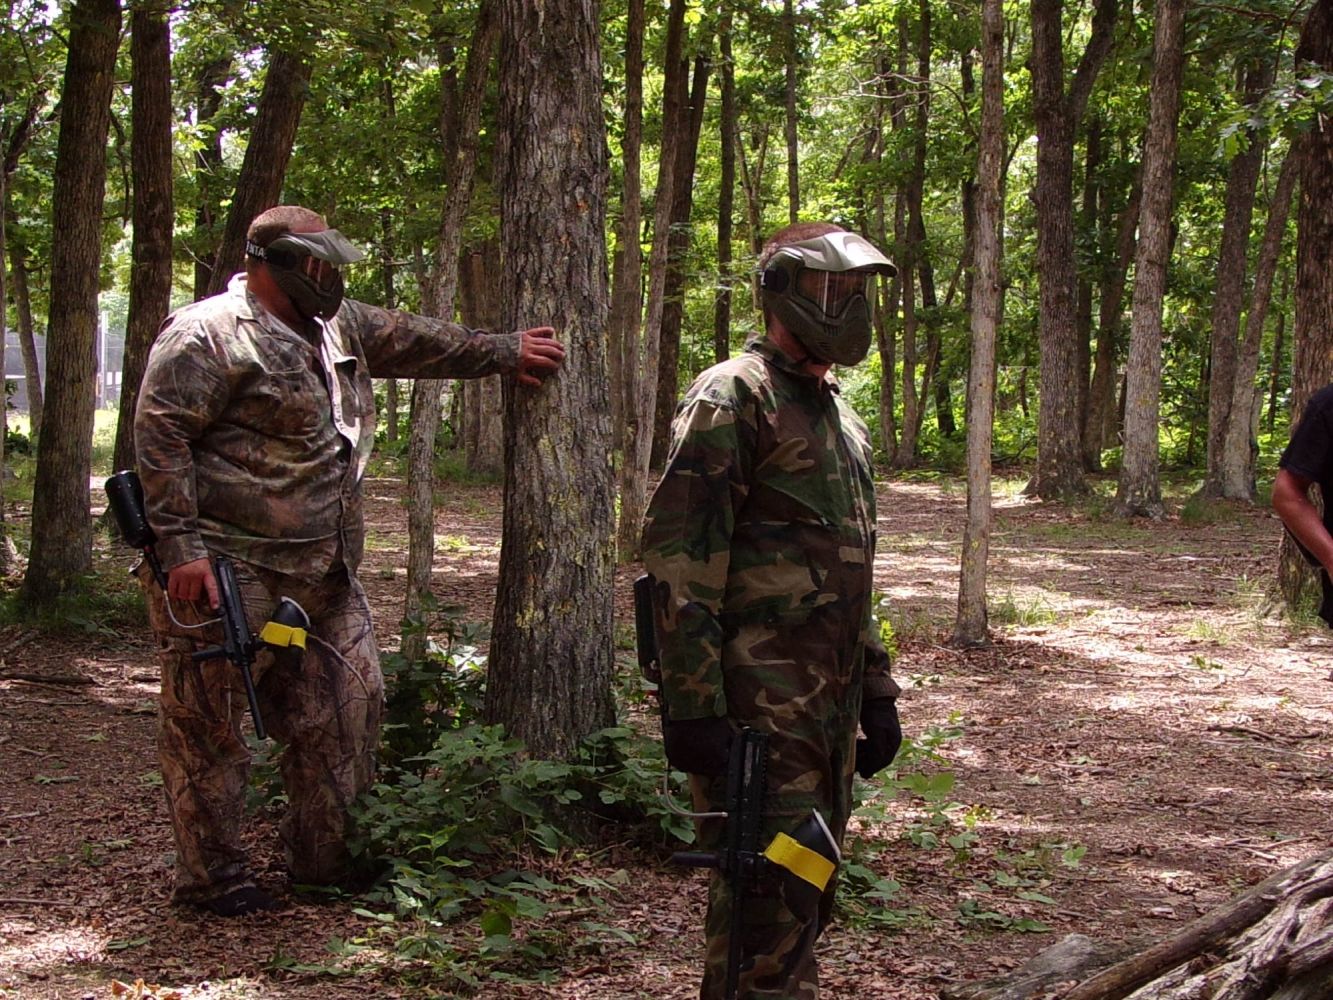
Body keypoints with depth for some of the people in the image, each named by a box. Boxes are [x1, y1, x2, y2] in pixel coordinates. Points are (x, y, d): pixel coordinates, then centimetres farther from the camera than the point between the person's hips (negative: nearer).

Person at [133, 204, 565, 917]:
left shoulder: (337, 328, 15)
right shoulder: (207, 335, -12)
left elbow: (414, 340, 30)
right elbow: (159, 438, -15)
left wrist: (502, 352, 35)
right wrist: (181, 548, -20)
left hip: (321, 573, 9)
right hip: (226, 567, -9)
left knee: (349, 700, 11)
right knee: (209, 726, 0)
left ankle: (325, 858, 23)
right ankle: (212, 877, 10)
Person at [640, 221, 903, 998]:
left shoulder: (842, 417, 19)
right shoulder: (732, 398, -10)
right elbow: (678, 559, -17)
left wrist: (876, 691, 21)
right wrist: (693, 704, -22)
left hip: (829, 703, 9)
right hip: (758, 702, -9)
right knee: (767, 902, -8)